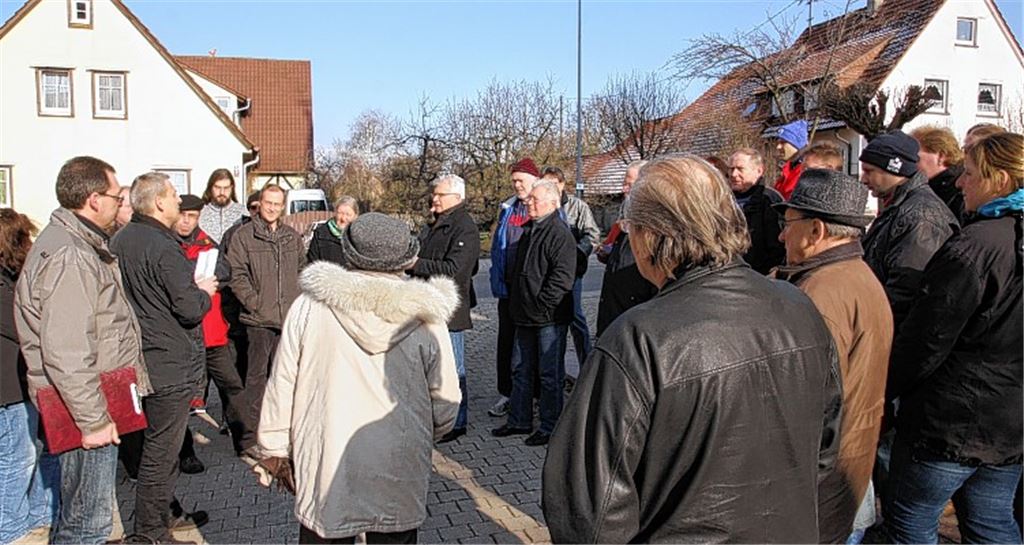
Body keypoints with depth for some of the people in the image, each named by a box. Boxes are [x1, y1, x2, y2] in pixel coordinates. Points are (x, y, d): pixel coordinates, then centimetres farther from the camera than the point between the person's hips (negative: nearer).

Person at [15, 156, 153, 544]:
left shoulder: (81, 244, 13)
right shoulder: (68, 257, -21)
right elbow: (66, 353, -26)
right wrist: (93, 419, -22)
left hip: (98, 401, 10)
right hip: (87, 409, -10)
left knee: (79, 512, 23)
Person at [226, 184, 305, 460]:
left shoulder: (293, 237, 13)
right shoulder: (243, 236, -2)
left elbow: (303, 272, 19)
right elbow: (237, 275, -7)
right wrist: (256, 303, -13)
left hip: (289, 320, 5)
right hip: (259, 321, -5)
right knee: (256, 377, -2)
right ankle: (250, 440, 5)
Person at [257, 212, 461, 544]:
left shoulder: (310, 305, -9)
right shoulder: (424, 318, -9)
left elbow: (282, 383, -2)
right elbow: (445, 401, -3)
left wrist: (274, 446, 12)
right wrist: (425, 437, 18)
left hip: (326, 470, 0)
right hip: (398, 477, 0)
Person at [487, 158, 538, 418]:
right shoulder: (507, 209, 11)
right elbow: (496, 247, 14)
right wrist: (498, 282, 5)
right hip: (509, 289, 5)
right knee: (506, 342, 9)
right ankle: (505, 393, 20)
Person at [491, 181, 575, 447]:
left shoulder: (560, 234, -14)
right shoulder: (529, 230, 14)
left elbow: (562, 277, -22)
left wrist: (542, 304, -20)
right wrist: (514, 297, 17)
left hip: (549, 318, -9)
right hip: (525, 316, 9)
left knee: (550, 374, 3)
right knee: (520, 370, 16)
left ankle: (550, 427, 15)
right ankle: (519, 421, 29)